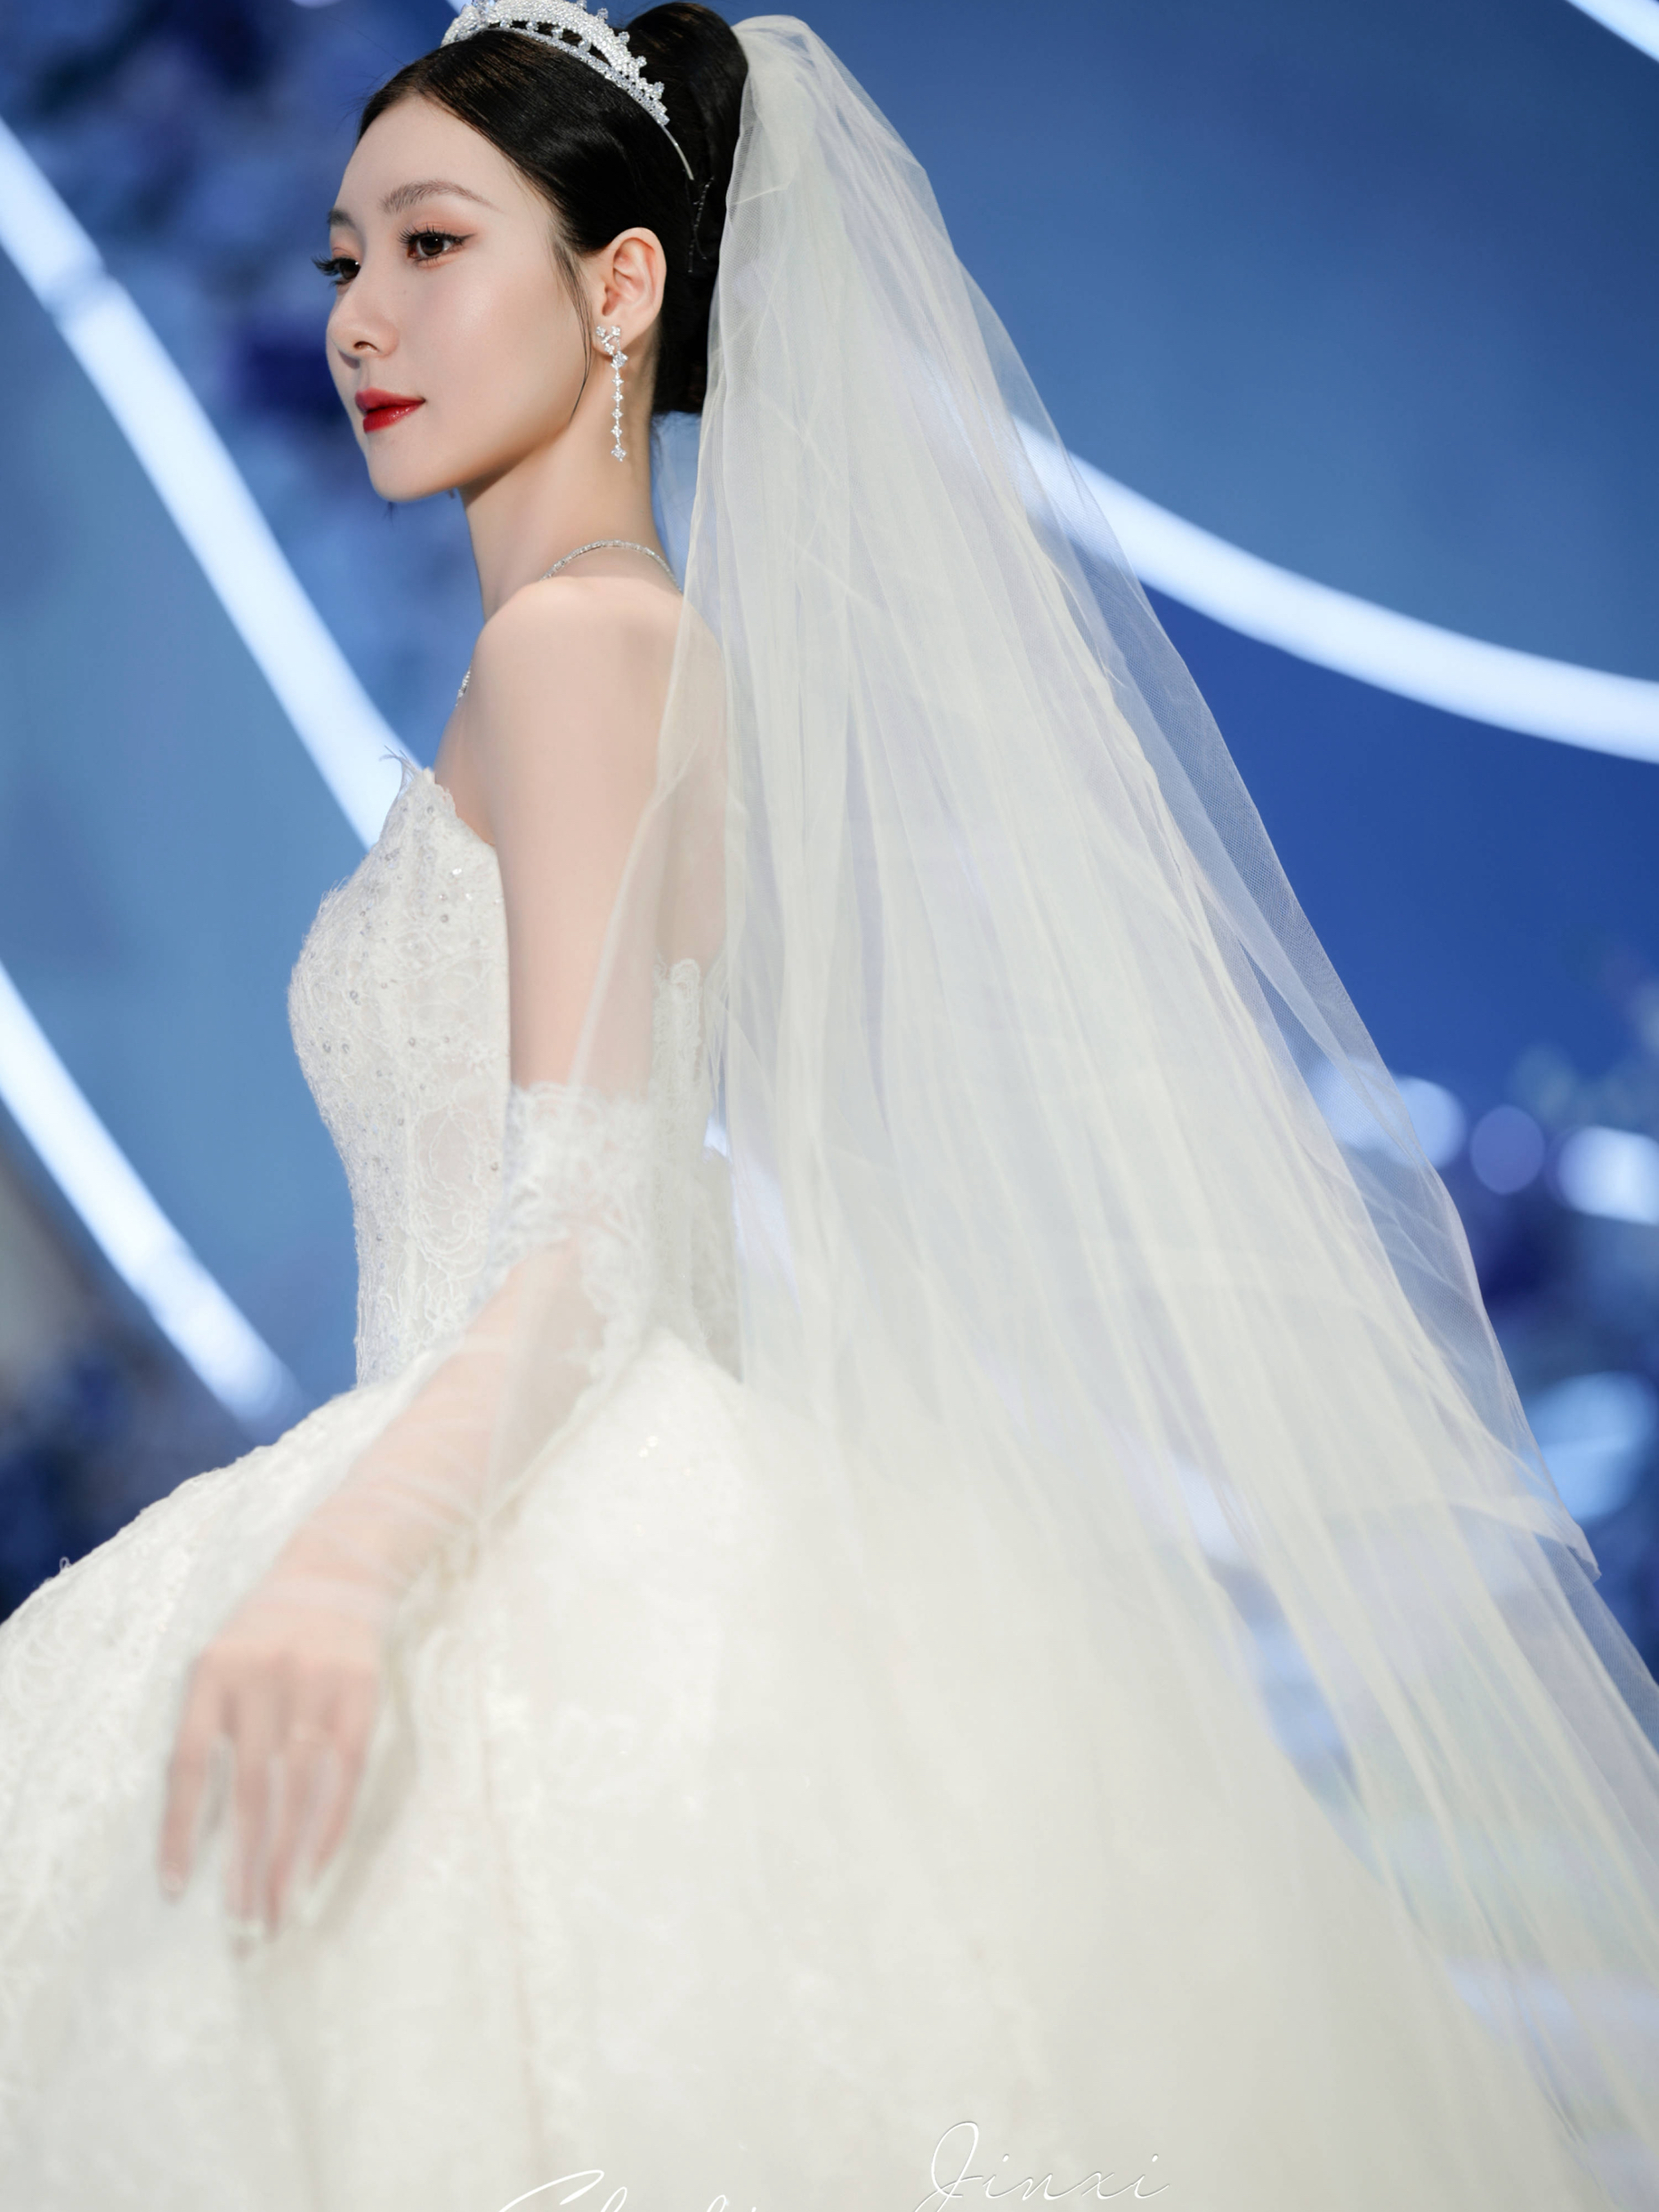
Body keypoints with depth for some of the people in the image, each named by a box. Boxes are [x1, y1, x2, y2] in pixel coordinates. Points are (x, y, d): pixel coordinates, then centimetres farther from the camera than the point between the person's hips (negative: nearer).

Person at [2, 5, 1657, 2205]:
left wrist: (341, 1554, -31)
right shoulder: (649, 641, 19)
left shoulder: (578, 637, -7)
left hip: (582, 1587, -9)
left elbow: (595, 1220, -17)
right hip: (541, 1561, 9)